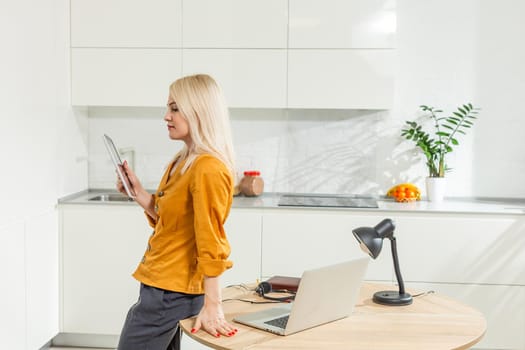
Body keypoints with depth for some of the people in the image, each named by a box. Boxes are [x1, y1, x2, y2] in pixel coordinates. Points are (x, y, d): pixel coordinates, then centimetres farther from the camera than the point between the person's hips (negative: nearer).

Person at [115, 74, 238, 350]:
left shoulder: (207, 168, -21)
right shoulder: (183, 161, 9)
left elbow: (210, 242, -24)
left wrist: (211, 306, -23)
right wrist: (137, 192, 7)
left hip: (168, 291, -10)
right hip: (165, 284, 10)